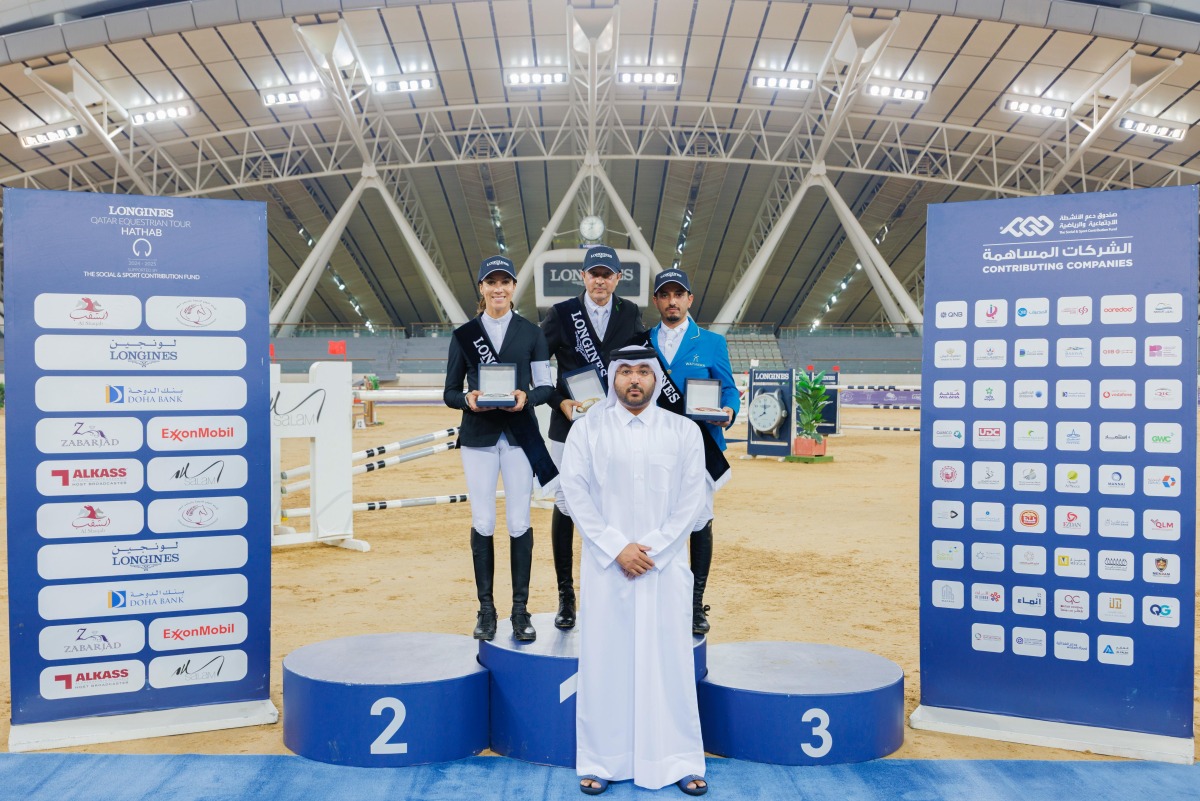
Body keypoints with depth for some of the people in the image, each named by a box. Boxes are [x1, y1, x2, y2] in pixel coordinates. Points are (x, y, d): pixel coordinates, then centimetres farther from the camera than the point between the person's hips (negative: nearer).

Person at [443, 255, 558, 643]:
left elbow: (546, 385, 5)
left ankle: (520, 610, 10)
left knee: (519, 522, 0)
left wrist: (527, 396, -16)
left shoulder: (531, 333, 6)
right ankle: (486, 609, 13)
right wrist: (468, 400, -16)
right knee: (483, 523, 2)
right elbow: (450, 392, 6)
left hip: (519, 435, 0)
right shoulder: (464, 334, 6)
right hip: (478, 436, 1)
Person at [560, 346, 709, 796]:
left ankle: (679, 762, 18)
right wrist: (617, 548, -11)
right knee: (604, 659, 5)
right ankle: (601, 761, 17)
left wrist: (651, 549, -9)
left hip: (665, 565, 1)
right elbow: (575, 491, -4)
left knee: (668, 659, 5)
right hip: (605, 564, 0)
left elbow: (691, 499, 0)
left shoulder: (684, 431, 2)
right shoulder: (587, 429, 1)